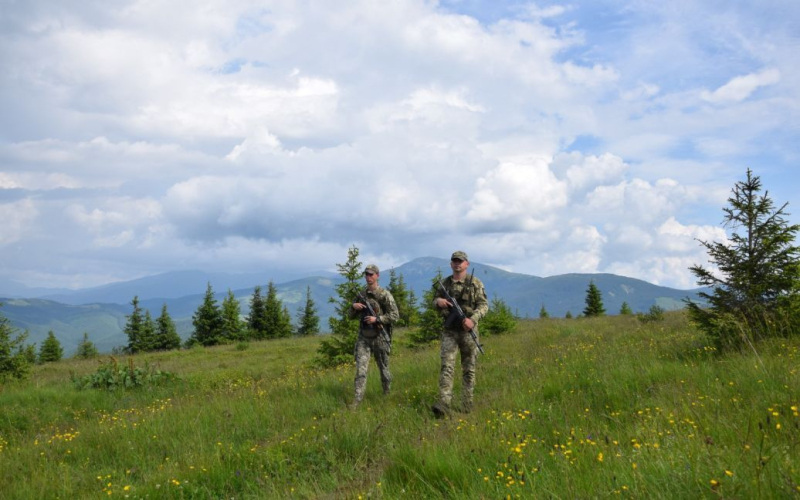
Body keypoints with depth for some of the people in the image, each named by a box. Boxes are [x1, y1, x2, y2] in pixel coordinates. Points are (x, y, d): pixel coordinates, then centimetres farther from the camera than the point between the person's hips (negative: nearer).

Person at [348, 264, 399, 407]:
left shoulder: (385, 294, -7)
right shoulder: (361, 295, 8)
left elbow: (395, 315, -10)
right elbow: (350, 316, 15)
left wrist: (377, 319, -19)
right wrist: (353, 307, -7)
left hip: (380, 337, -3)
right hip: (363, 337, 3)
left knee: (383, 368, 11)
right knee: (360, 368, -8)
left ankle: (387, 394, 32)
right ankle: (357, 399, -9)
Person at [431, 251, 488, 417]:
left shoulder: (475, 283, 0)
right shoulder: (444, 283, 9)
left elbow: (484, 305, -4)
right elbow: (434, 301, 19)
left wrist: (473, 319, -21)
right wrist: (438, 301, -7)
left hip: (468, 330, -1)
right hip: (449, 331, 1)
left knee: (469, 369, 6)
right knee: (447, 366, -10)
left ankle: (467, 404, 15)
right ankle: (444, 405, -19)